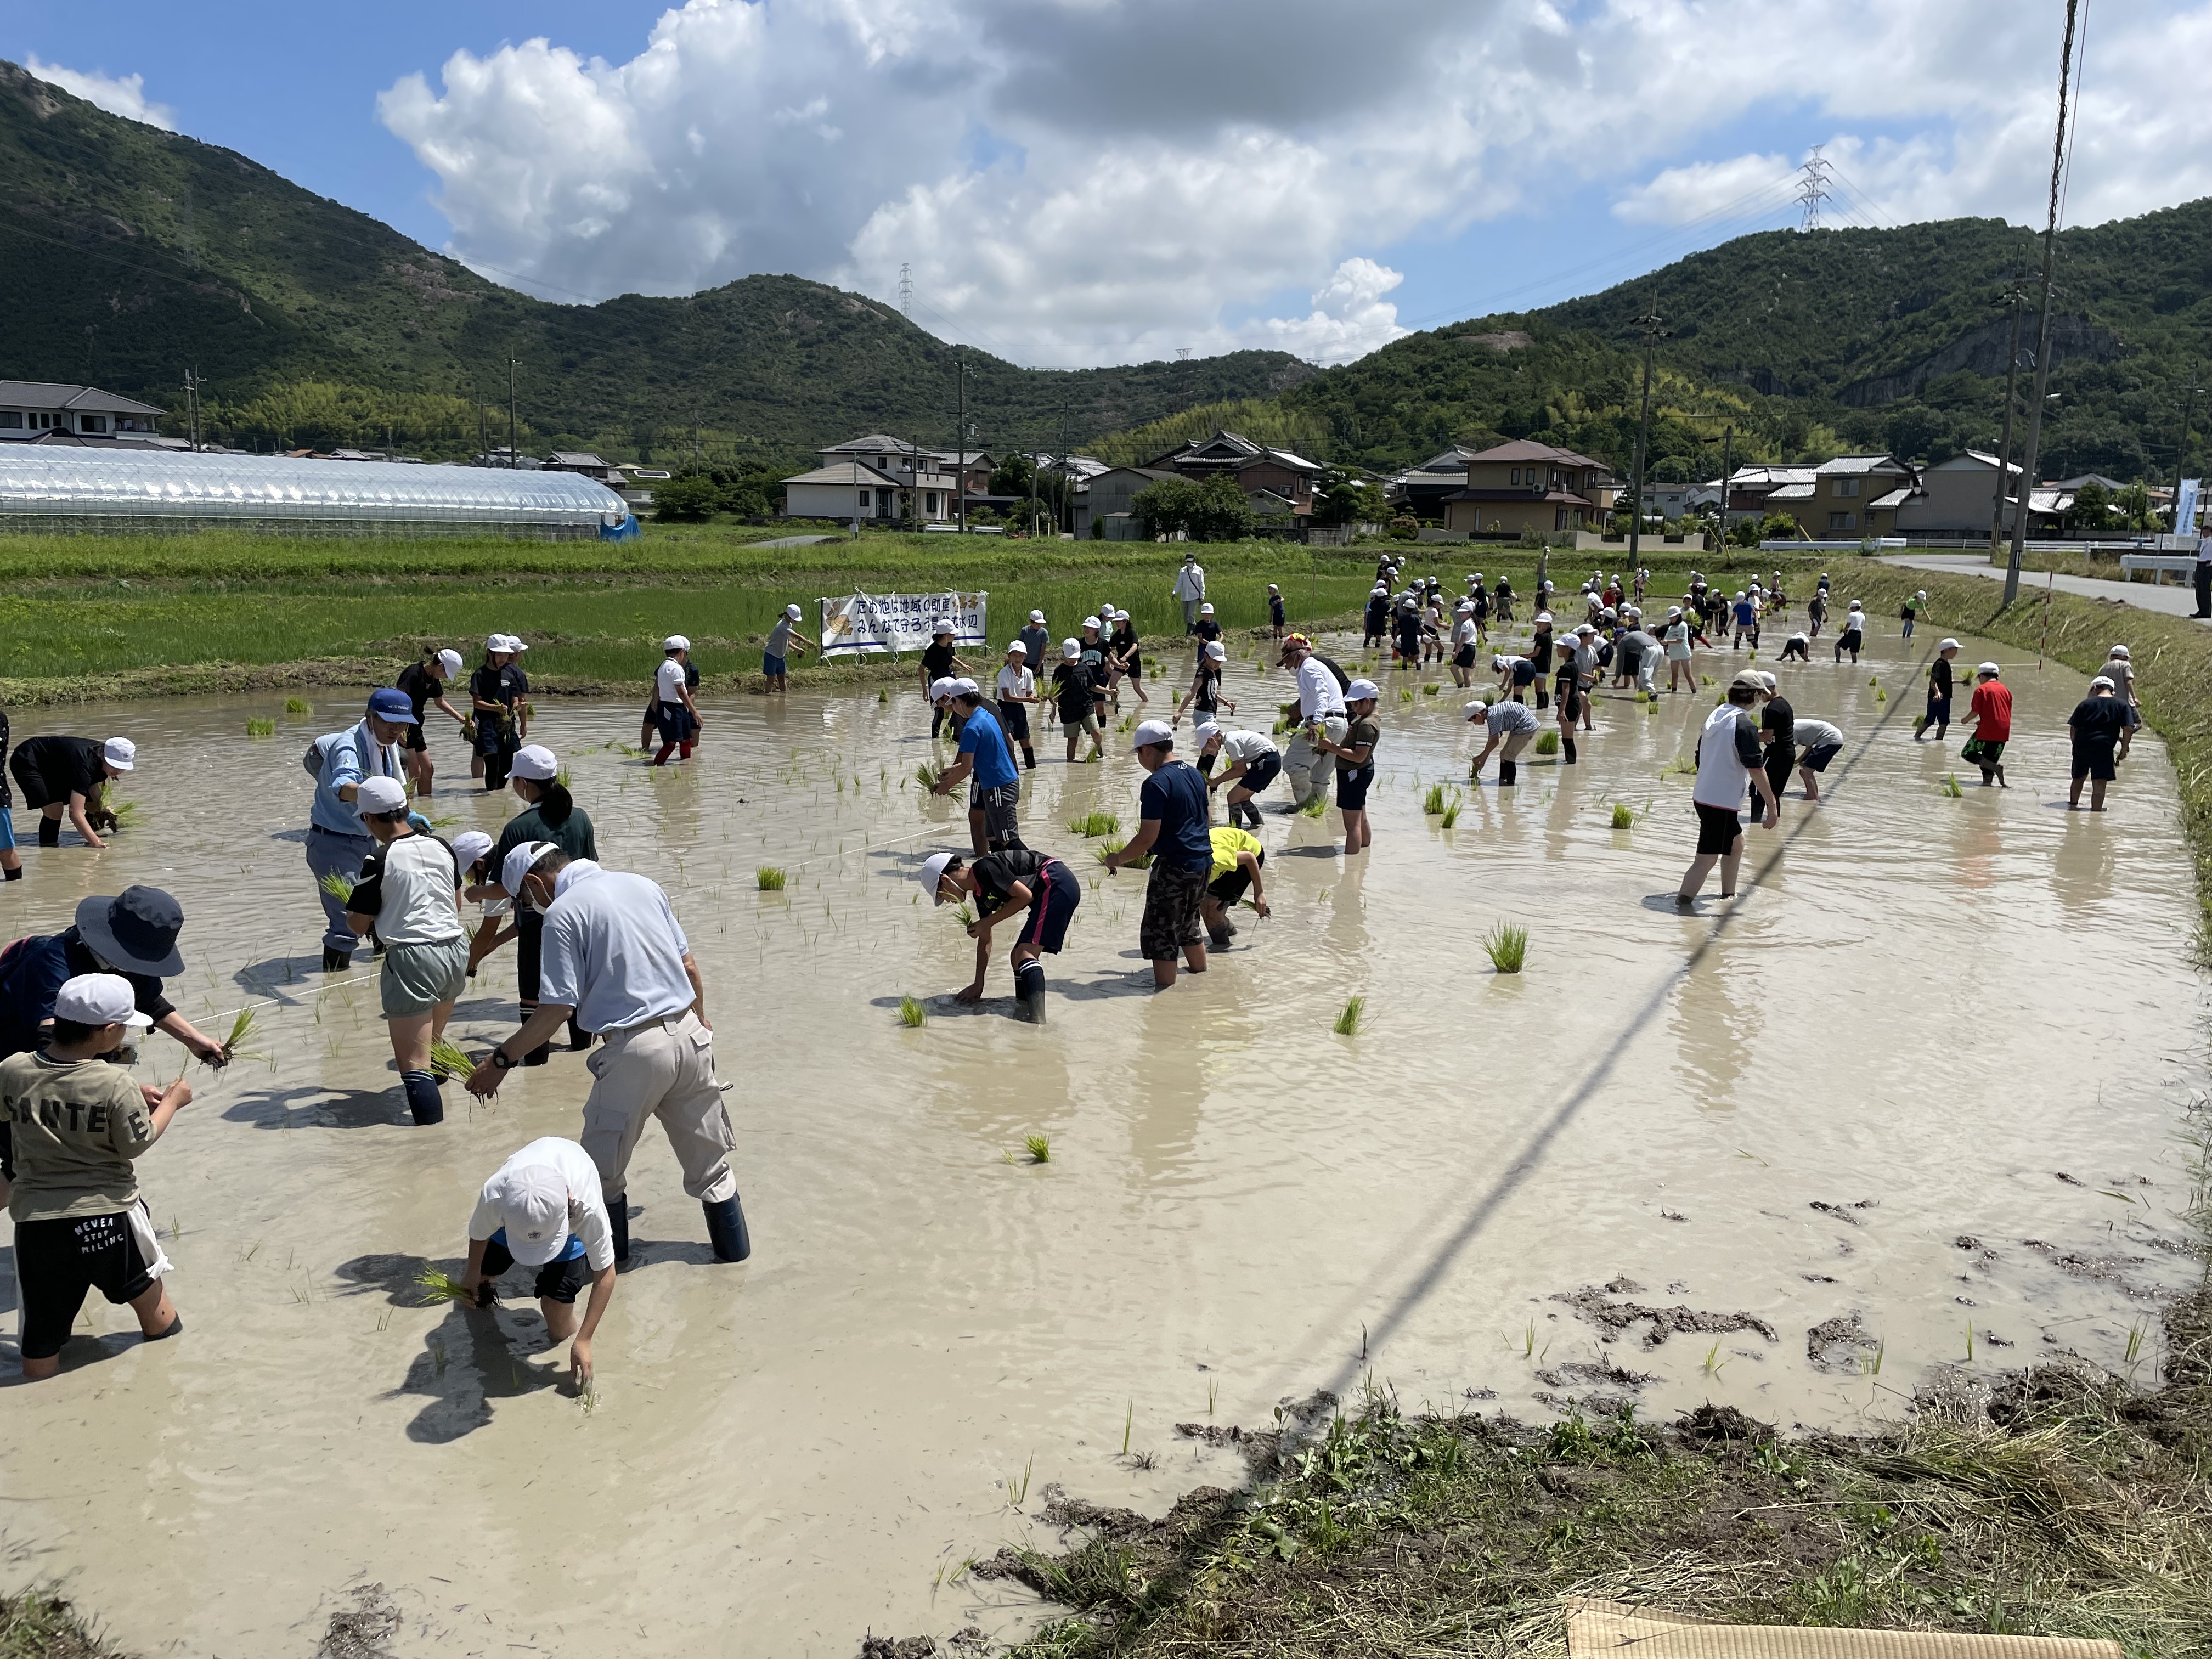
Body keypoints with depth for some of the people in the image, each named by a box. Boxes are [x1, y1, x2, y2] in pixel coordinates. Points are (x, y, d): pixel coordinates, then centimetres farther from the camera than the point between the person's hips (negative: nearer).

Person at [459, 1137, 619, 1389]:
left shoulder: (587, 1207, -47)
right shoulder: (494, 1195, -42)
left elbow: (606, 1273, -31)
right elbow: (478, 1233, -15)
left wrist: (583, 1340, -30)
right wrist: (473, 1272, 5)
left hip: (572, 1226, -2)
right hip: (515, 1215, 2)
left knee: (559, 1331, -8)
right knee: (472, 1296, 9)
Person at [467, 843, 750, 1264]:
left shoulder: (563, 912, -9)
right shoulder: (641, 884, 10)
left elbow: (558, 1009, -12)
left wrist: (500, 1060, -3)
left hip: (636, 1048, -7)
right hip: (690, 1035, 7)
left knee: (604, 1166, 14)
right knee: (707, 1155, 20)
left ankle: (610, 1254, 27)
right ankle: (733, 1243, 28)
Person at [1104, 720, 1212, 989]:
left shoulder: (1157, 784, -17)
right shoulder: (1195, 774, 10)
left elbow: (1147, 838, -20)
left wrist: (1118, 858, -5)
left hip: (1174, 867, -9)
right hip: (1203, 862, 9)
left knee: (1160, 936, 0)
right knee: (1188, 927, 24)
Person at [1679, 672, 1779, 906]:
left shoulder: (1715, 716, 9)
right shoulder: (1745, 726, -17)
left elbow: (1700, 757, 19)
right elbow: (1756, 769, -20)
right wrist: (1772, 805, -16)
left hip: (1703, 796, 9)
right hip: (1722, 803, -9)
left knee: (1736, 843, 25)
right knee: (1706, 859, -6)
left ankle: (1728, 895, 36)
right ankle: (1682, 903, -7)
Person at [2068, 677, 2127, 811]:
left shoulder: (2086, 703, 7)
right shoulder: (2122, 705, 6)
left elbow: (2073, 728, 6)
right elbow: (2128, 728, -1)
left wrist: (2075, 745, 17)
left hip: (2081, 745, 3)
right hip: (2103, 747, -2)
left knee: (2079, 778, 22)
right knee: (2099, 784, -1)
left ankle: (2073, 804, 38)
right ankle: (2096, 811, -3)